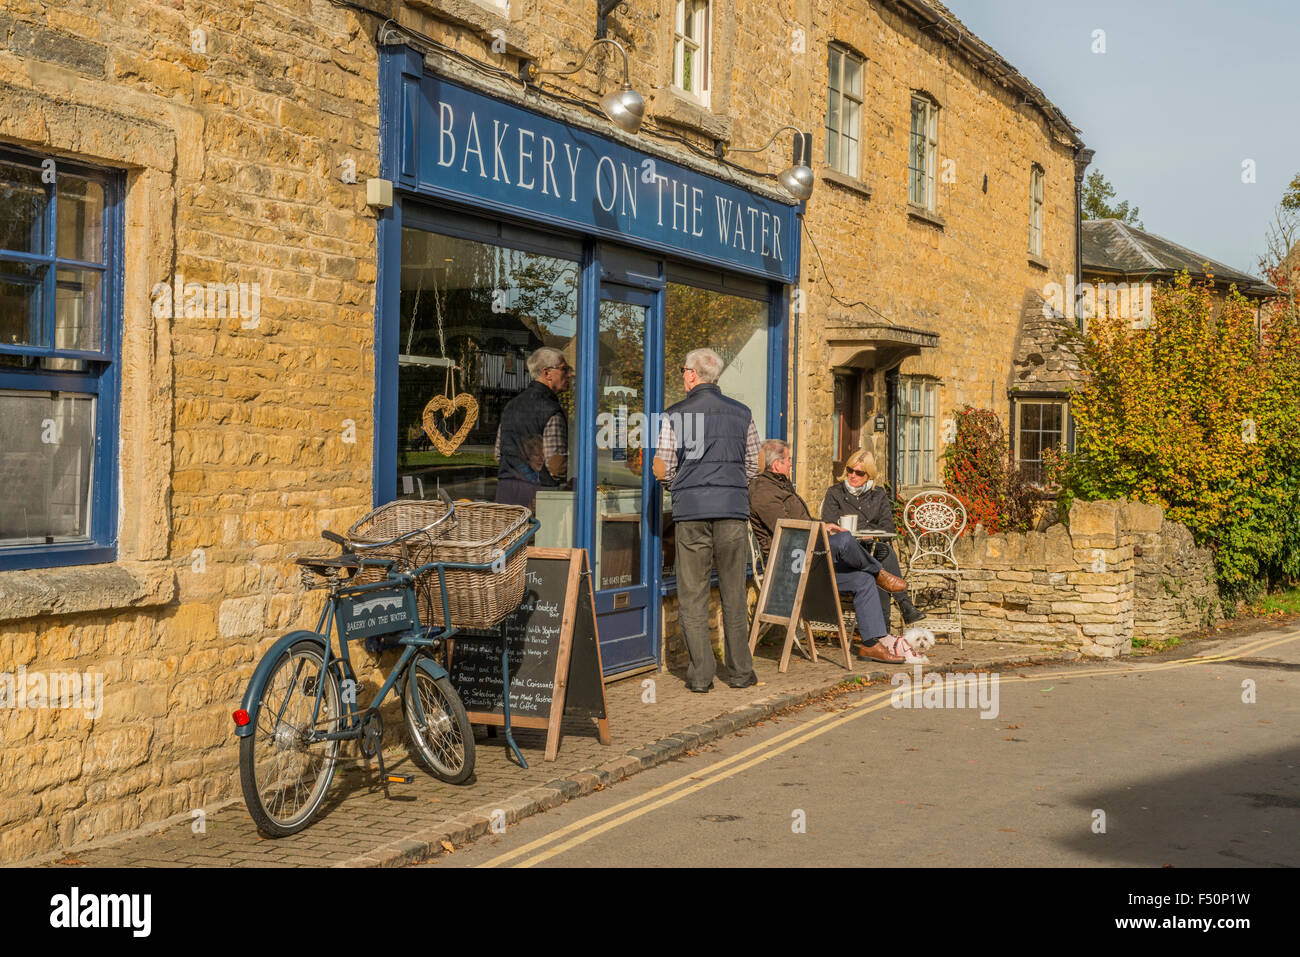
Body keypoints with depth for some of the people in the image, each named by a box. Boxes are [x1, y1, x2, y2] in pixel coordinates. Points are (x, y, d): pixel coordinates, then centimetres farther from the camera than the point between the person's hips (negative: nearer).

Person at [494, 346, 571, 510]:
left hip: (506, 490, 8)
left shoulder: (511, 406, 13)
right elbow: (556, 466, -16)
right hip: (538, 492, -8)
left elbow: (498, 455, 17)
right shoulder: (552, 412, -12)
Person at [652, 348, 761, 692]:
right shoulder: (742, 413, 7)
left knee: (692, 595, 4)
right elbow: (753, 467, 13)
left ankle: (701, 674, 3)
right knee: (734, 594, 9)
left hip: (691, 511, -2)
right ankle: (740, 671, 12)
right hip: (733, 509, 2)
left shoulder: (675, 415, 0)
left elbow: (663, 470, 1)